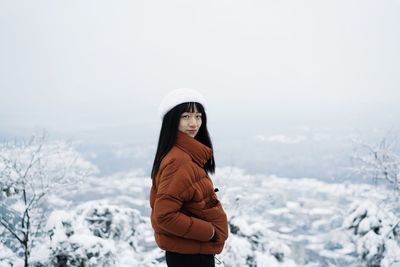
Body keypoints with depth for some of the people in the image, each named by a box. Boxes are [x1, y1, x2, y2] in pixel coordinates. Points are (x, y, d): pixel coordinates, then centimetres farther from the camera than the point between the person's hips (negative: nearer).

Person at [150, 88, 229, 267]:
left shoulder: (184, 155, 7)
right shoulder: (180, 161, -23)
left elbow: (160, 203, 15)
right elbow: (165, 215, -27)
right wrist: (209, 231, -19)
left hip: (183, 249, 10)